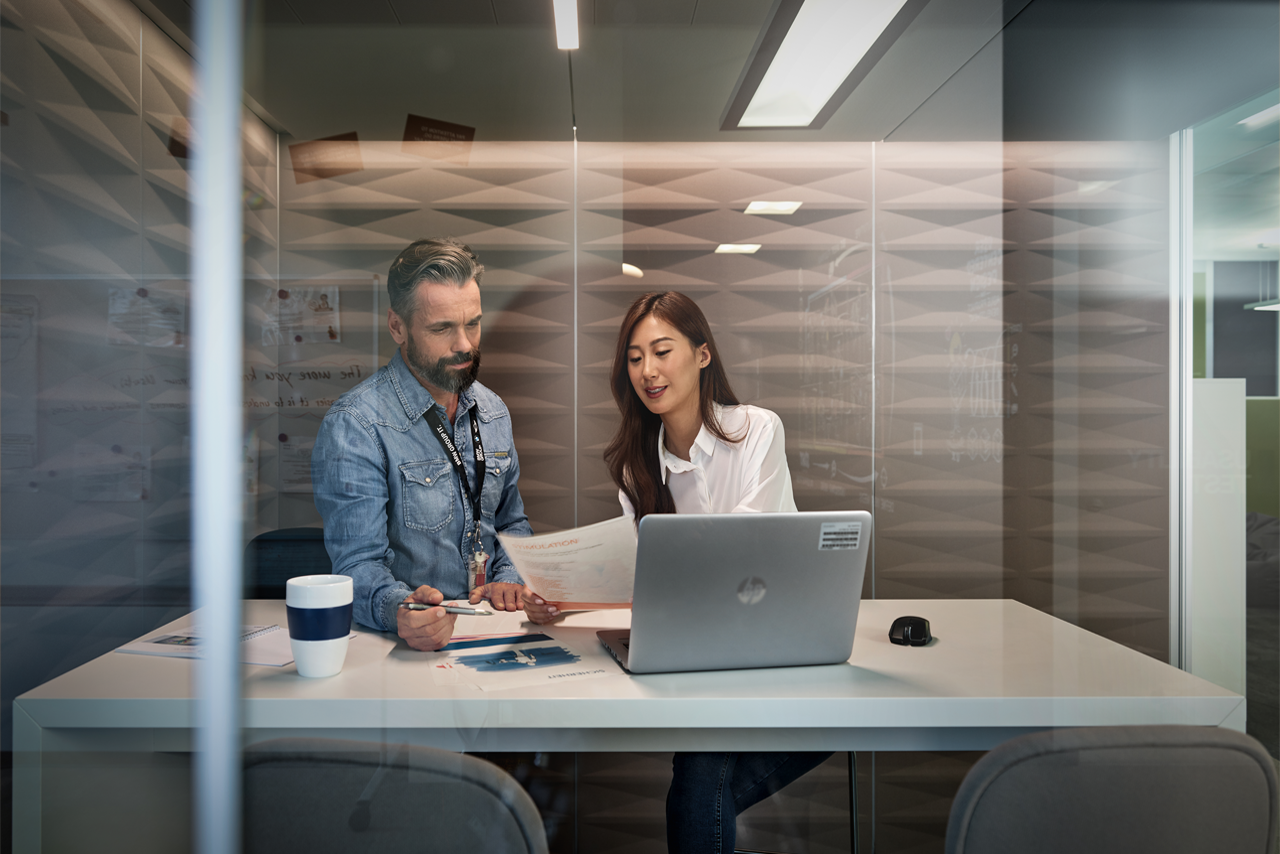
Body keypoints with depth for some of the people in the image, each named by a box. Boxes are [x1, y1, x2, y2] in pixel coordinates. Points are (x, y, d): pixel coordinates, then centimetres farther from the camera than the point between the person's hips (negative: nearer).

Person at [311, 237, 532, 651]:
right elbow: (358, 564, -14)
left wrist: (508, 580, 0)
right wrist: (401, 610, -35)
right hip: (410, 643, -4)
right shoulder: (353, 426, -11)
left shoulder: (493, 412, 10)